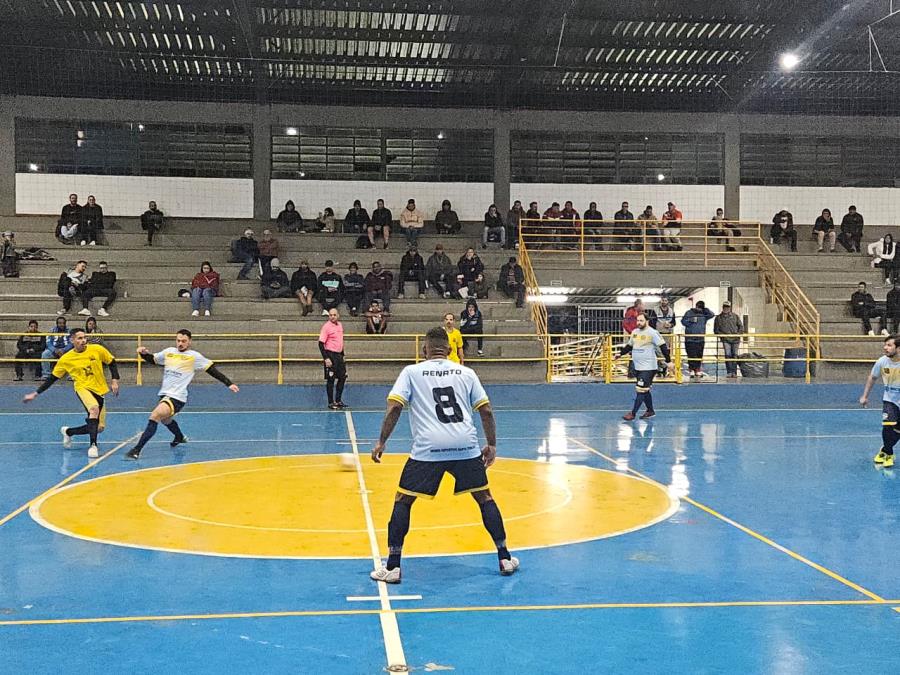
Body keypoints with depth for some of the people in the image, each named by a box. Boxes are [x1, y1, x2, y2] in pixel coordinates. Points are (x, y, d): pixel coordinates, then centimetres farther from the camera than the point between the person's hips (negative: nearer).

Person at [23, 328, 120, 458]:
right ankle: (93, 446, -31)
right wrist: (35, 394, 4)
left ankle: (68, 431, 30)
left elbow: (112, 363, 10)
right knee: (94, 409, -36)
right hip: (83, 388, -3)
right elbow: (52, 378, 5)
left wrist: (114, 381, -1)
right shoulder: (66, 359, -4)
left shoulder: (97, 350, -4)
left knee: (99, 428, 3)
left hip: (99, 391, 3)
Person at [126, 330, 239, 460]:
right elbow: (152, 360, 22)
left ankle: (136, 450, -23)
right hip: (164, 394, 8)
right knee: (165, 420, 31)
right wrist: (144, 353, 0)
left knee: (154, 416, -25)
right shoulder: (168, 352, 8)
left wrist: (229, 383, -13)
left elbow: (212, 370, -7)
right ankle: (180, 438, 62)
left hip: (177, 397, -7)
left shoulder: (194, 356, -7)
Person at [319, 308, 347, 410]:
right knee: (331, 379, -1)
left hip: (339, 355, 7)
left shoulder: (340, 325, 10)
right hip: (330, 355, -7)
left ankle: (338, 400, 24)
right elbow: (321, 343, -15)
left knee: (342, 377, 11)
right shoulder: (326, 326, -12)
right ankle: (331, 403, 8)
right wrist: (326, 358, -21)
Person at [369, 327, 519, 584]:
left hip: (428, 447, -2)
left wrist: (381, 442, 5)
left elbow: (394, 408, -2)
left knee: (402, 501, 11)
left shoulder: (411, 372, 8)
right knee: (484, 497, 19)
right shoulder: (466, 373, 14)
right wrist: (491, 445, 21)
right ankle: (505, 559, 22)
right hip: (466, 446, 2)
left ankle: (392, 567, 7)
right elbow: (486, 411, 12)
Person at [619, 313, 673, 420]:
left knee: (641, 390, -9)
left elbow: (663, 346, -13)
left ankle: (633, 413, -7)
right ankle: (650, 410, 28)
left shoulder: (652, 333, -12)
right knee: (644, 390, 15)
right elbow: (629, 346, 25)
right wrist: (621, 353, 15)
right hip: (637, 366, 8)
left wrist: (668, 361, -16)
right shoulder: (634, 332, 10)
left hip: (648, 367, -7)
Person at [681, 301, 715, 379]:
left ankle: (698, 370, 12)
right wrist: (690, 321, -16)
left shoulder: (704, 314, 11)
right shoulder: (689, 313, 5)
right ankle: (692, 370, -3)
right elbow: (683, 321, 0)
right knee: (691, 355, -6)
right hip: (690, 339, -3)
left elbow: (712, 314, -2)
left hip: (700, 339, 3)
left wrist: (704, 309, -6)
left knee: (699, 355, 4)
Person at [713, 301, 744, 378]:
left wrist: (738, 334, -6)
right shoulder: (718, 318, 9)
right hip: (725, 340, -1)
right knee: (728, 355, -13)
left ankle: (734, 372, 4)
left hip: (735, 339, 1)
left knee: (734, 355, 0)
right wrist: (722, 335, -6)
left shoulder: (735, 316, 11)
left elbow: (741, 326, 11)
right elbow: (716, 330, 10)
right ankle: (729, 372, -11)